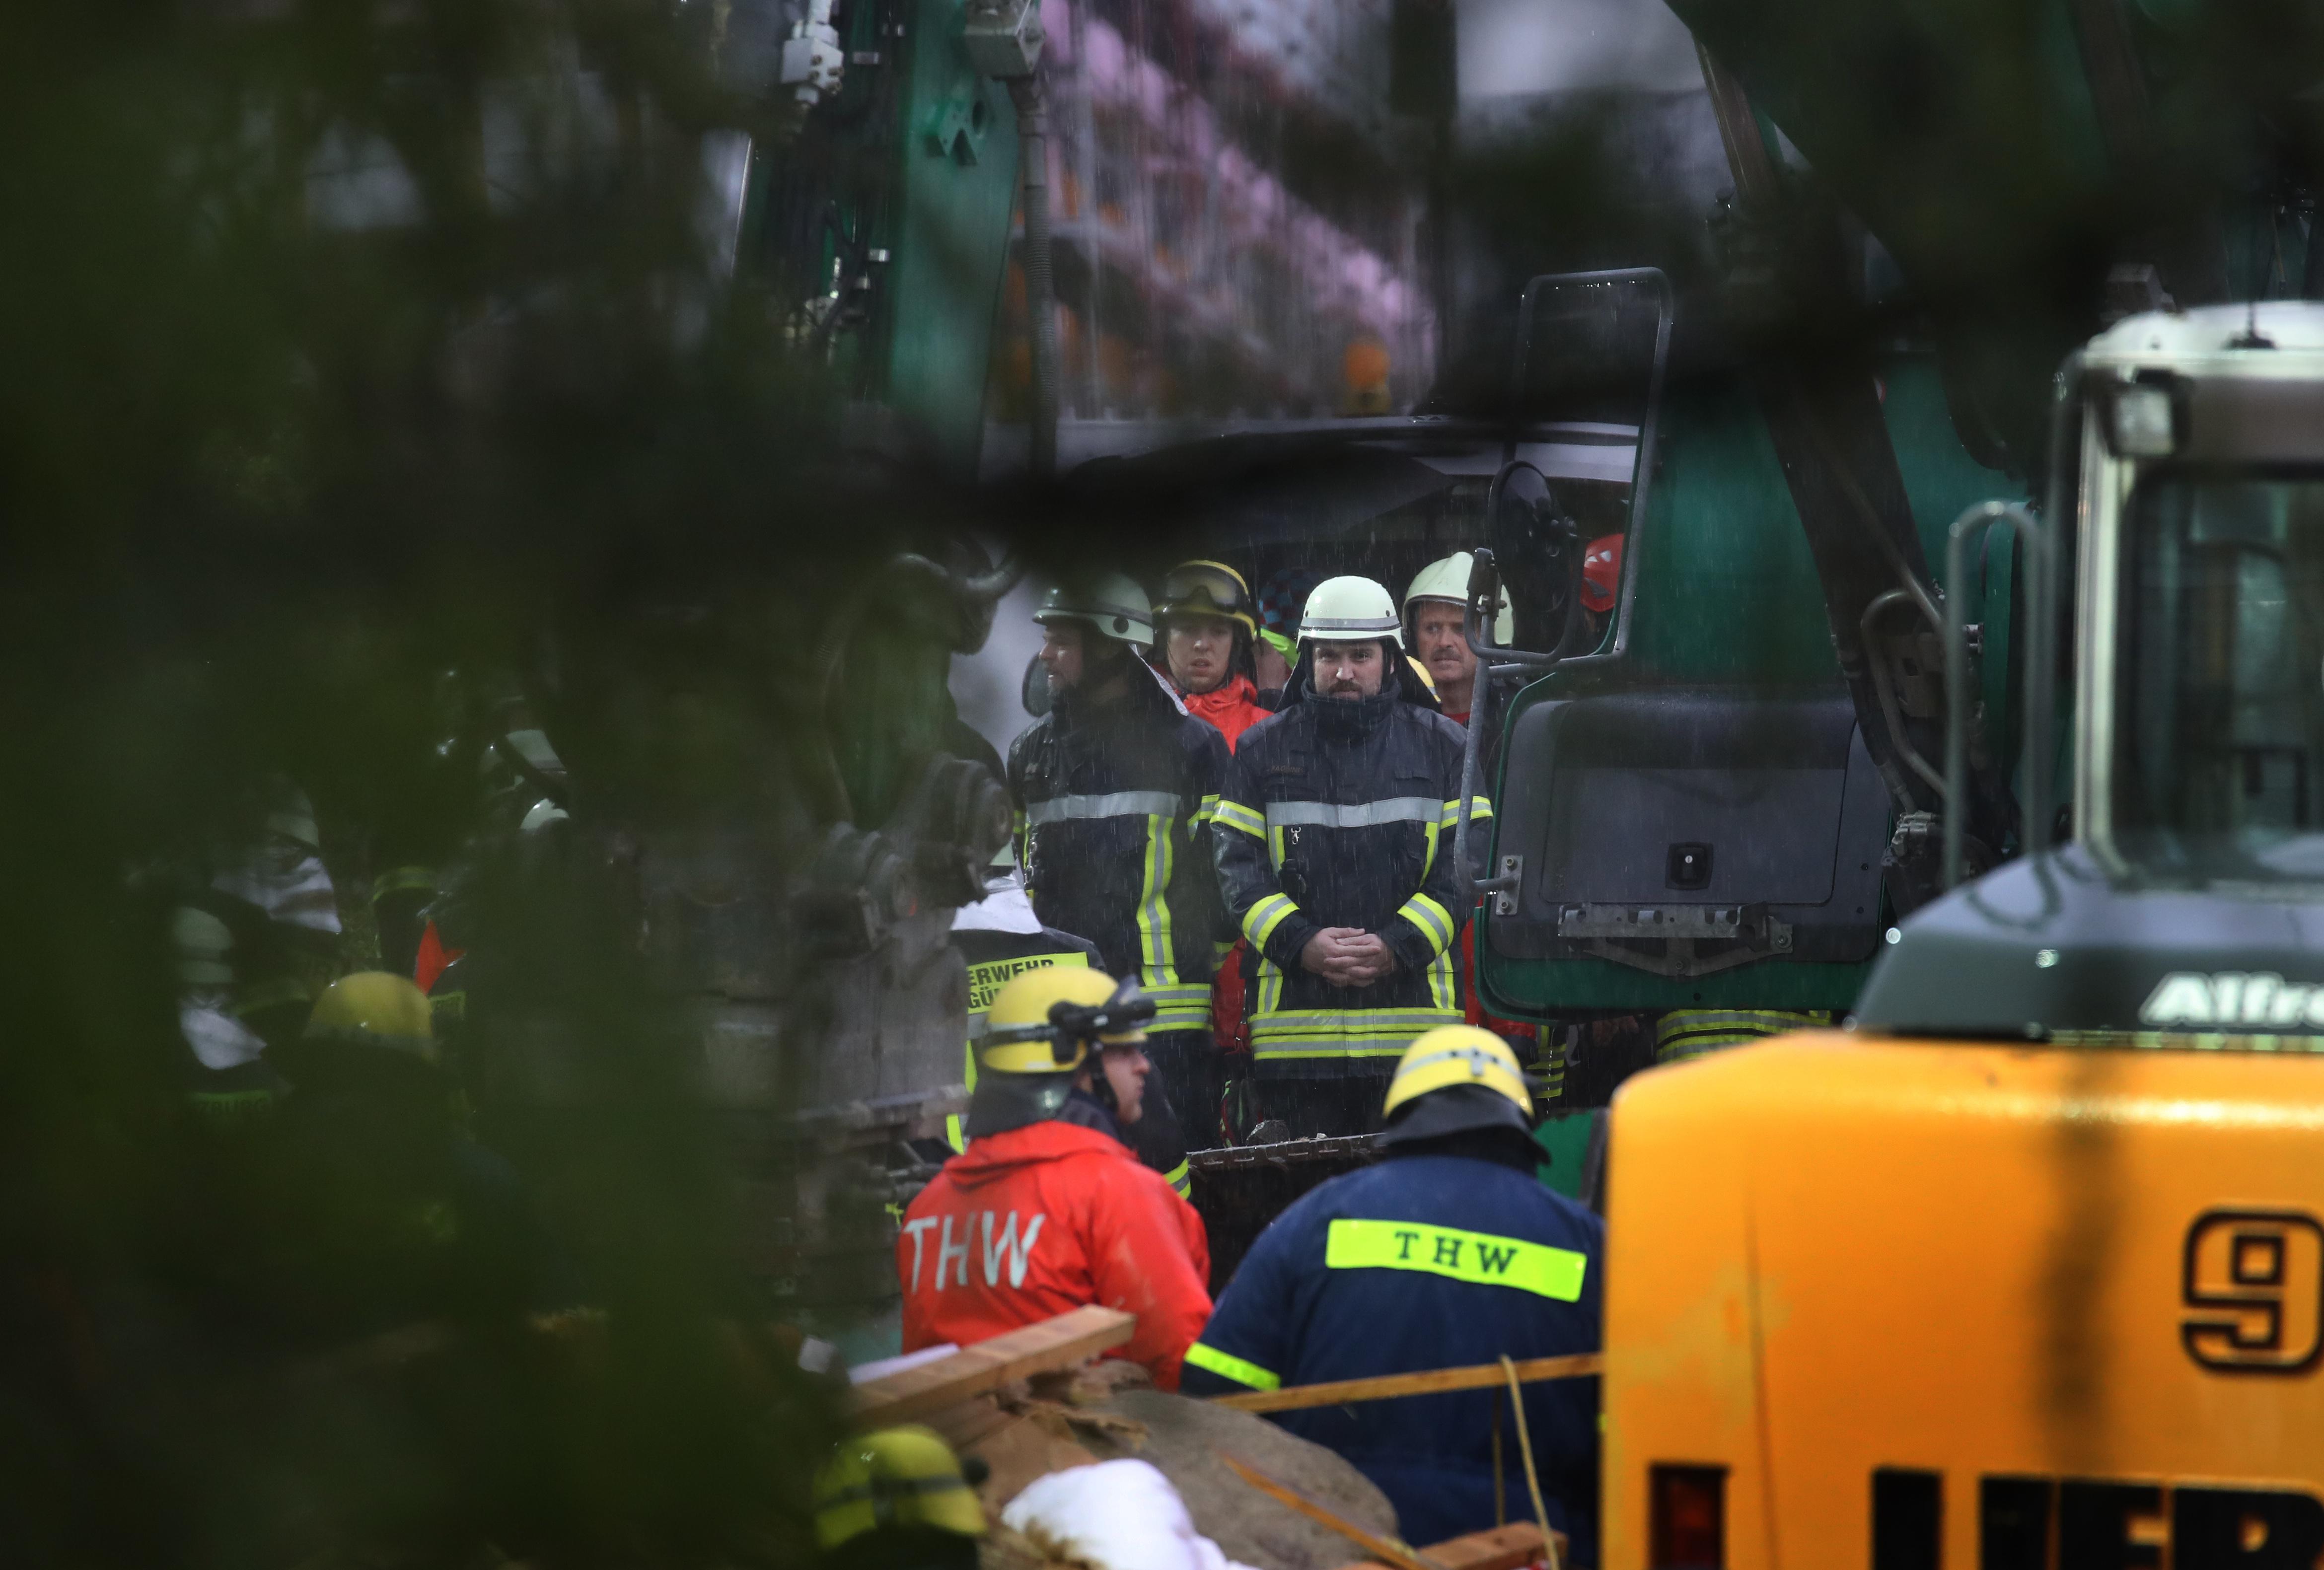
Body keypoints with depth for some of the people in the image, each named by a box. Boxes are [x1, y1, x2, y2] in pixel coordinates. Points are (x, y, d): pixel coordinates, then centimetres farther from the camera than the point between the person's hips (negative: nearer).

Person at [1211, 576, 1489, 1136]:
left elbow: (1468, 863, 2)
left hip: (1412, 1002, -1)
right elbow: (1238, 864, 5)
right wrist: (1300, 943, -11)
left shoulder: (1441, 747, 9)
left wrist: (1398, 945, -12)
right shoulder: (1264, 750, 11)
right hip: (1296, 1017, 1)